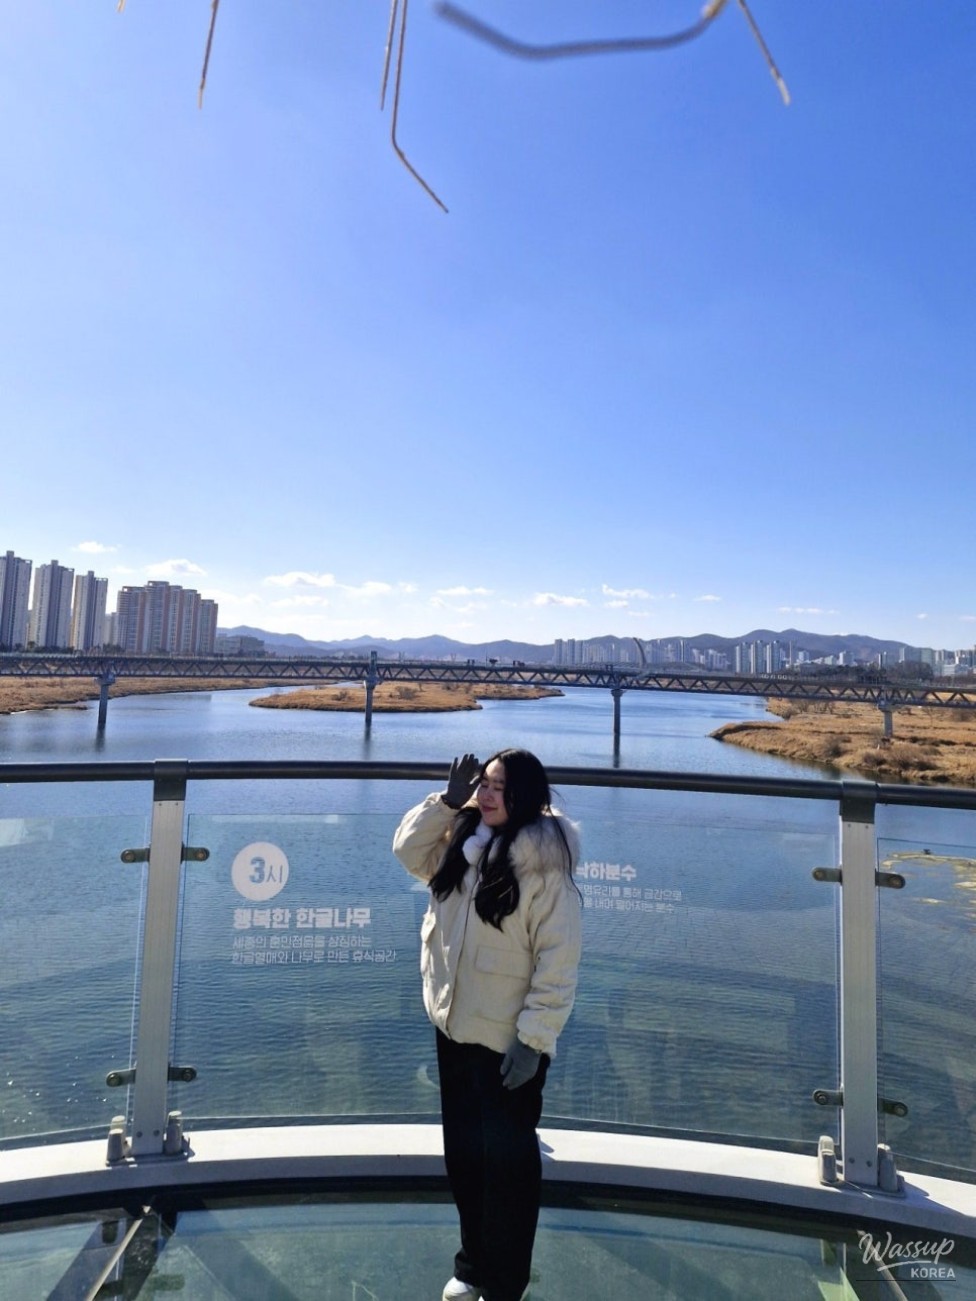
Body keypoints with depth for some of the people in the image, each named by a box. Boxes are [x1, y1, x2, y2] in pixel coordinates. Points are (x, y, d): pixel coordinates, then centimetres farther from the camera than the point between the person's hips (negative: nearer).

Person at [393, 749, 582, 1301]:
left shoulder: (544, 867, -23)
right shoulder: (464, 845, -1)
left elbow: (558, 962, -21)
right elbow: (410, 850, 6)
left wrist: (534, 1039, -20)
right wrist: (448, 800, -7)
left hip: (508, 1042, -7)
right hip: (453, 1027, 7)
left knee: (507, 1161, 13)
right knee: (463, 1152, 23)